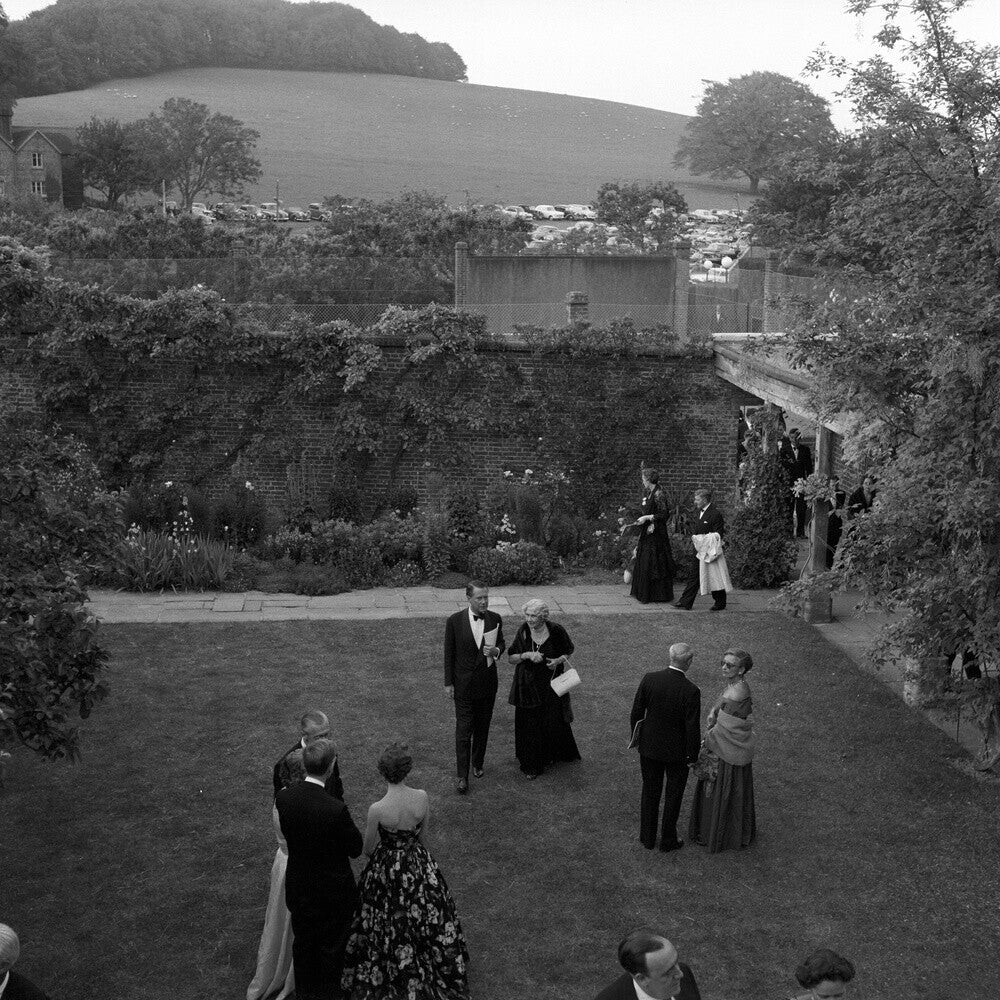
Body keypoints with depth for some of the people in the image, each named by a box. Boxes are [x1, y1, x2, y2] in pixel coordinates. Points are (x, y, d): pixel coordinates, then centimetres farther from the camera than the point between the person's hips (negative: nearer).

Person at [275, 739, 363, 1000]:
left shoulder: (283, 798, -18)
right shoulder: (335, 809, -34)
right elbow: (355, 849, -18)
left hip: (298, 888, 5)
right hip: (332, 890, -4)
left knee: (302, 944, 26)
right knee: (330, 949, 21)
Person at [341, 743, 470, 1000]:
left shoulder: (377, 809, -28)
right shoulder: (422, 798, -18)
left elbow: (368, 849, -13)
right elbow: (424, 836, -2)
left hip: (387, 871, -3)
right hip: (419, 868, 3)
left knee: (388, 925, 20)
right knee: (422, 918, 26)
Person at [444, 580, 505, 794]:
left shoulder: (495, 619, -5)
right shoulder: (455, 621, -12)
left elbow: (502, 644, 9)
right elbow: (449, 653, -5)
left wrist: (496, 650, -16)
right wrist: (448, 683, -3)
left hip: (487, 682, 3)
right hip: (464, 684, -3)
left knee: (482, 727, 16)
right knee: (463, 730, -2)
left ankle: (478, 762, 37)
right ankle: (462, 776, 4)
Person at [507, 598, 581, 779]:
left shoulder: (556, 631, -13)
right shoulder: (523, 632, -9)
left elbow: (568, 652, 3)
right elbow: (511, 658, -2)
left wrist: (559, 660, -18)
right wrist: (526, 655, -21)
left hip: (551, 684, -1)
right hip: (528, 686, 1)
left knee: (554, 722, 8)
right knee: (530, 725, 3)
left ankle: (559, 754, 38)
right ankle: (532, 766, 18)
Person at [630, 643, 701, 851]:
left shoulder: (649, 679, -14)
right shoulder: (691, 691, -24)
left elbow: (636, 713, -5)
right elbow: (692, 728, -18)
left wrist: (637, 739, 10)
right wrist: (692, 756, -3)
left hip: (649, 748, 3)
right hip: (677, 752, -3)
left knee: (650, 793, 20)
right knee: (673, 796, 17)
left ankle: (647, 838, 32)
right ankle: (668, 840, 29)